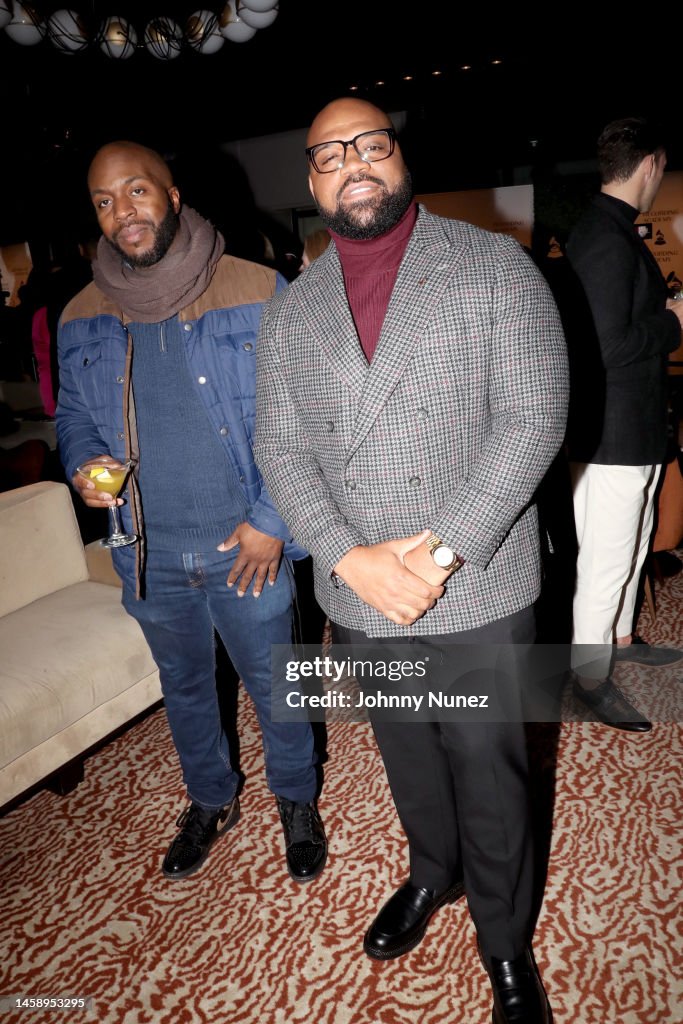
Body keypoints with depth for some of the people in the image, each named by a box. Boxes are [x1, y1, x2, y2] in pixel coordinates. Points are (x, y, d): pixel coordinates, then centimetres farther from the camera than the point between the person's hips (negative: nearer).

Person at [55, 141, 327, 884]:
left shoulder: (258, 294, -11)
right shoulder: (80, 319, 1)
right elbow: (72, 414, 14)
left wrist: (273, 521, -14)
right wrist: (83, 463, -8)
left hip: (246, 544, -3)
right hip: (147, 551, 4)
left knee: (271, 683, 14)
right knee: (183, 686, 23)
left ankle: (297, 801, 44)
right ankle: (210, 801, 50)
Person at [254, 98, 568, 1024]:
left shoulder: (497, 267, -4)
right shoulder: (291, 310, 6)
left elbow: (533, 417, -12)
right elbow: (281, 447, 0)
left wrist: (445, 552, -20)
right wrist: (350, 558, -15)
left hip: (479, 592, -3)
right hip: (358, 597, 3)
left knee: (488, 771, 13)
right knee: (407, 757, 23)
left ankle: (506, 941, 41)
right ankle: (433, 874, 53)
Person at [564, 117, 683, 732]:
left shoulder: (608, 229, 13)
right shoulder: (609, 239, -19)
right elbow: (611, 349, -25)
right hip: (614, 431, -10)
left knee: (631, 542, 22)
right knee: (605, 560, 0)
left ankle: (619, 637, 40)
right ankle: (590, 675, 16)